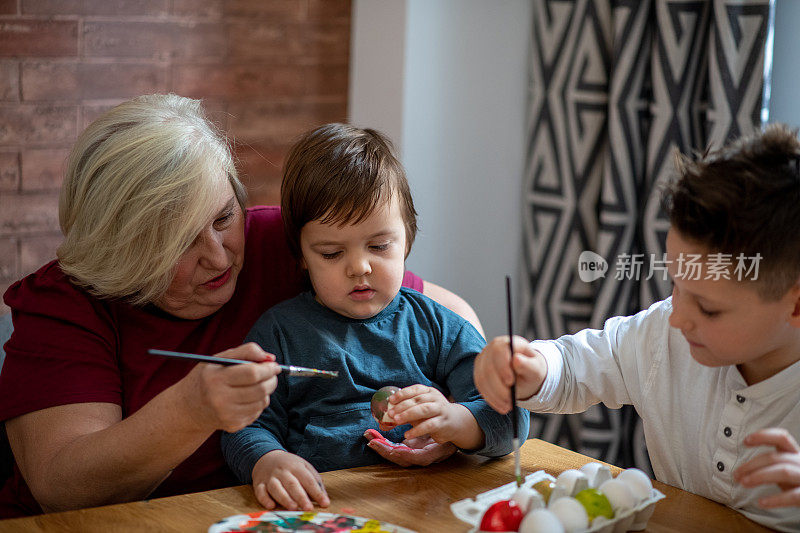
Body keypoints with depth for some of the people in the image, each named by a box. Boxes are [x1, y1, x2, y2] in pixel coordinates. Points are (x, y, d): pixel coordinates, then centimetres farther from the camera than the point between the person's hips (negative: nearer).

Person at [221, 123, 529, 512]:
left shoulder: (437, 328, 11)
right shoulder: (279, 333, 10)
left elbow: (509, 417, 3)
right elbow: (247, 428, 2)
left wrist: (454, 421, -19)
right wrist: (267, 462, -21)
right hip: (319, 506, 0)